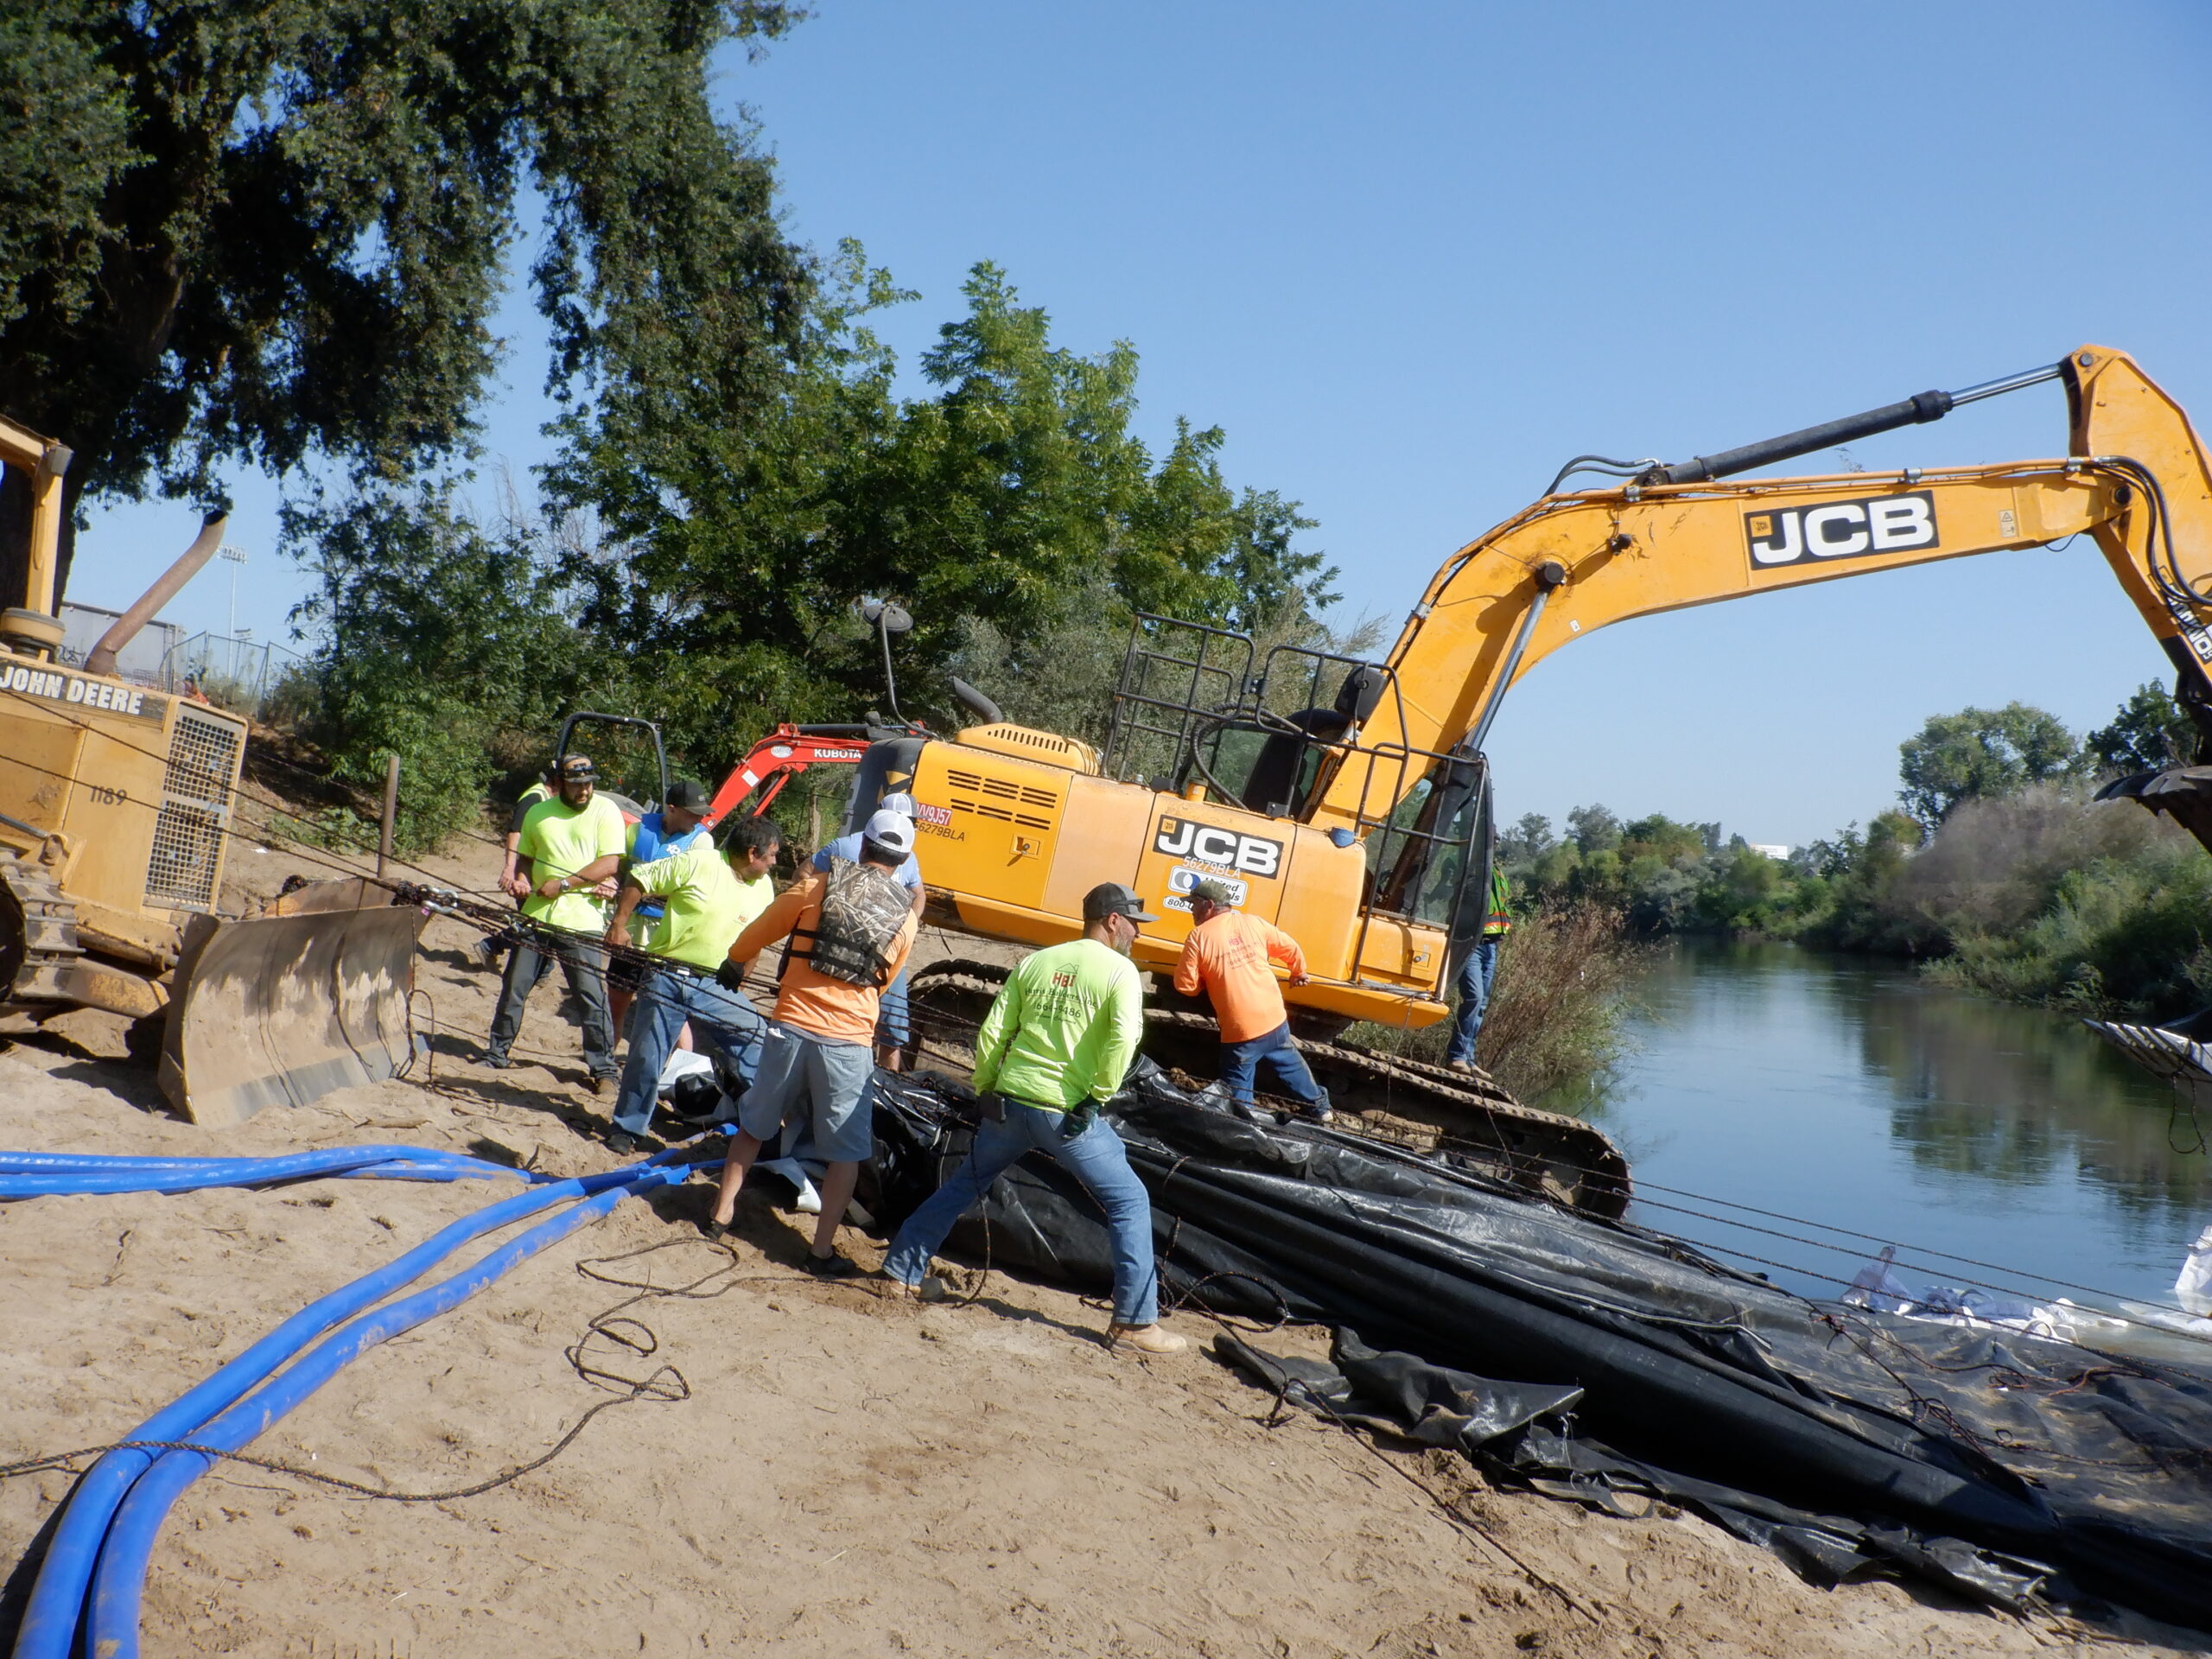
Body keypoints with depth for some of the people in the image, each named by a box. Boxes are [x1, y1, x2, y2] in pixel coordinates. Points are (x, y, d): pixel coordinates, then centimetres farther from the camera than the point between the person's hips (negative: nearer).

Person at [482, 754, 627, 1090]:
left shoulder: (606, 811, -3)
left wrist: (563, 884, -15)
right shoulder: (538, 813, 10)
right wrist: (519, 878, 0)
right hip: (536, 915, 4)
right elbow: (524, 856, 22)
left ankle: (603, 1068, 4)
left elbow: (610, 863, -11)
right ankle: (496, 1053, 26)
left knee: (593, 997, -5)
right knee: (514, 989, 11)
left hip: (582, 922, -4)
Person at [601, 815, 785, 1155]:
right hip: (667, 979, -4)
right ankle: (626, 1129, 23)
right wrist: (619, 924, -9)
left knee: (758, 1045, -4)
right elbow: (638, 879, -8)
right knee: (646, 1057, 4)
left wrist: (736, 976, 11)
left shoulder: (763, 888, 5)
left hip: (716, 986, 4)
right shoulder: (697, 862, -13)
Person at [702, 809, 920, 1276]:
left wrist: (734, 962, 33)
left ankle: (722, 1213, 29)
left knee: (754, 1125, 21)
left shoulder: (818, 885, -1)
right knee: (846, 1152, 10)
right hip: (848, 1043, -1)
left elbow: (761, 931, 13)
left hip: (791, 1027, 1)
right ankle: (823, 1250, 9)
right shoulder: (905, 918, 3)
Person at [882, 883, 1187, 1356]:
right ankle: (1135, 1321, 6)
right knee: (1129, 1203, 8)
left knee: (963, 1185, 26)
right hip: (1068, 1114, -5)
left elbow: (992, 1032, 8)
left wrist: (984, 1089, 17)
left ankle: (902, 1270, 32)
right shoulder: (1120, 970, -4)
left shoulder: (1037, 962, 11)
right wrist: (1100, 1093, -8)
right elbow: (1124, 1037, -20)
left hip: (1010, 1103, 5)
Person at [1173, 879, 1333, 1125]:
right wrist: (1299, 973, 33)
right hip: (1275, 1019, 5)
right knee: (1292, 1065, 28)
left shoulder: (1199, 936, -11)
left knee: (1238, 1089, 9)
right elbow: (1291, 948, 12)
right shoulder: (1252, 923, 2)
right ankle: (1319, 1108, 41)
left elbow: (1186, 985, -9)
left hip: (1239, 1030, -5)